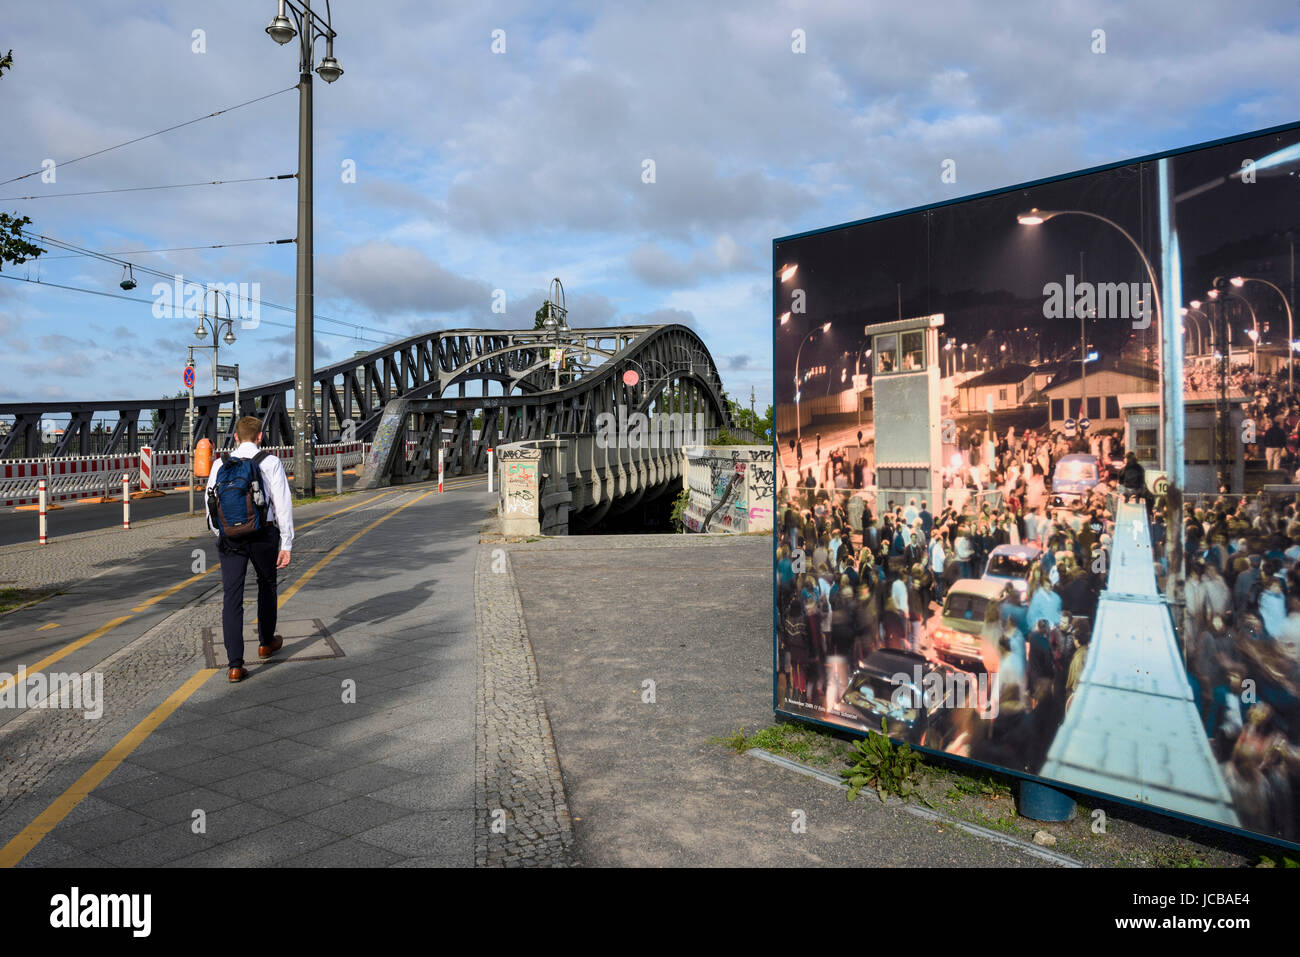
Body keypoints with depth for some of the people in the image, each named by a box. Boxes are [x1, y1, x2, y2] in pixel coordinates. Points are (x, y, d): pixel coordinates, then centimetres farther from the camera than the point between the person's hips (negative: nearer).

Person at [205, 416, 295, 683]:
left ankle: (235, 665, -3)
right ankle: (266, 643, 39)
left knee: (231, 597, 1)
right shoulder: (271, 463, -6)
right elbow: (283, 504, -8)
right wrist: (286, 545, -4)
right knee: (267, 586, 22)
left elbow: (210, 504, 9)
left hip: (229, 538, 2)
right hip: (263, 535, -1)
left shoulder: (220, 464, 3)